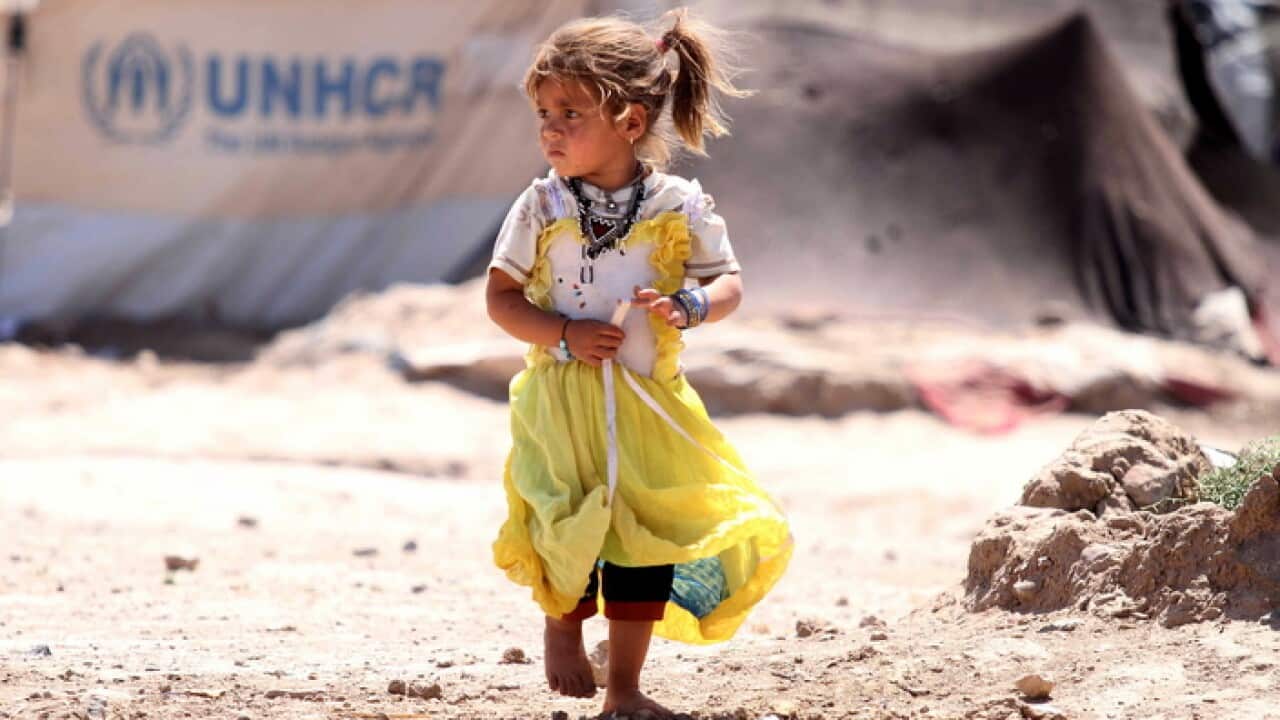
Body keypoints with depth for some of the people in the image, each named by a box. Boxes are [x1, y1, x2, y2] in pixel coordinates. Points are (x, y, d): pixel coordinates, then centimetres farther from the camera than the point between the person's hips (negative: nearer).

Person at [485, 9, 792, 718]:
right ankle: (562, 628, 29)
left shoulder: (680, 207, -4)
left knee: (648, 533, 3)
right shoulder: (541, 207, -4)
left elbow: (728, 281, 3)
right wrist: (565, 334, -17)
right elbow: (501, 295, -1)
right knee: (569, 532, -5)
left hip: (649, 402, 1)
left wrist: (691, 304, -20)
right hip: (562, 396, -1)